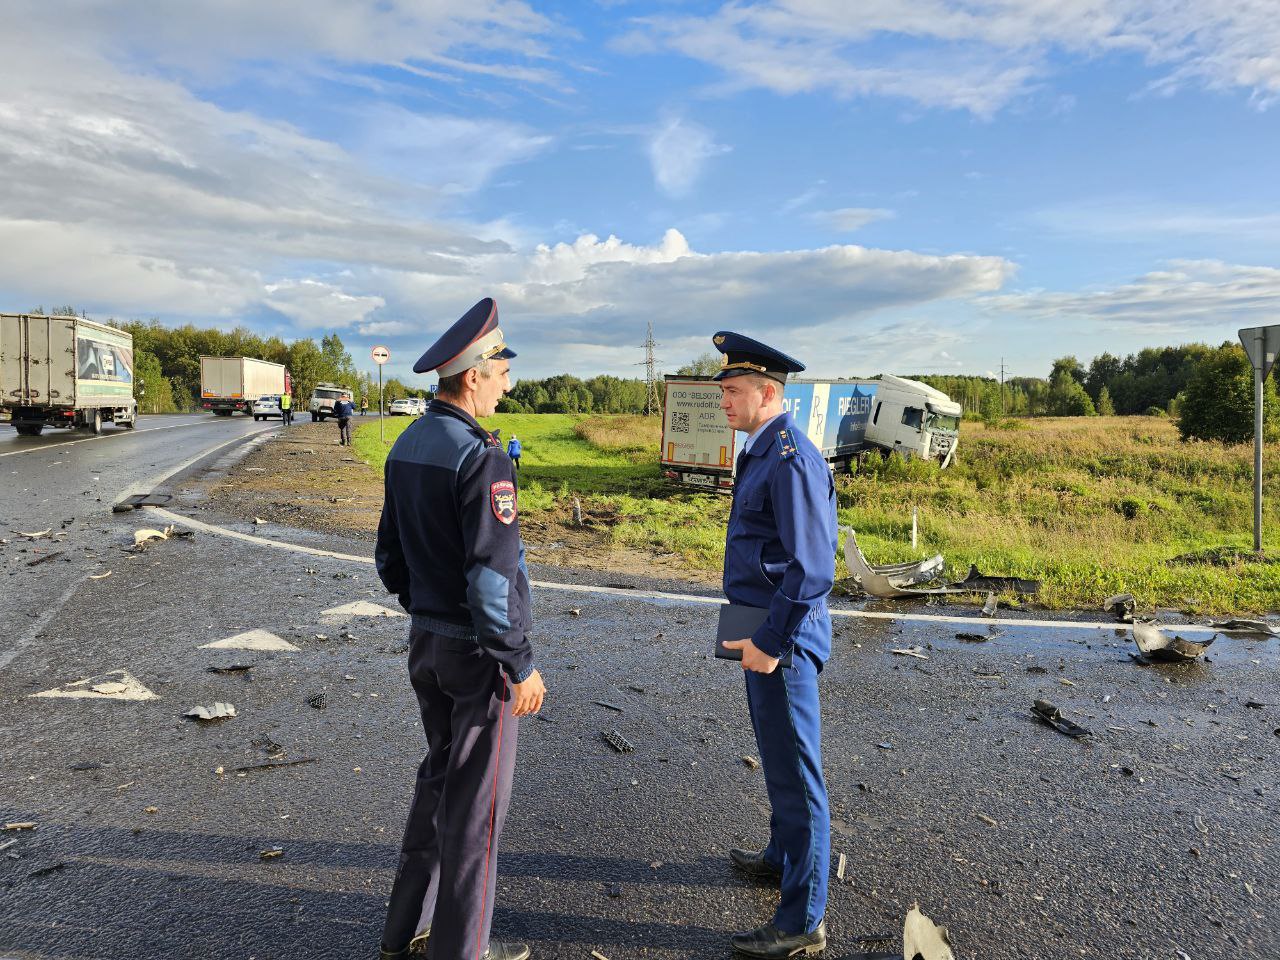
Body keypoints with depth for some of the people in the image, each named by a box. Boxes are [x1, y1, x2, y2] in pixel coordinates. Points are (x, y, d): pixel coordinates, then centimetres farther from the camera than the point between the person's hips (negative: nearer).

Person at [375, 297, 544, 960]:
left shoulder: (406, 445, 5)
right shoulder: (480, 457, -22)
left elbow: (390, 553, 13)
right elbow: (492, 576, -26)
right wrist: (522, 665, -17)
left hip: (425, 639, 9)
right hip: (477, 650, -9)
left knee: (440, 773, 23)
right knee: (476, 797, 7)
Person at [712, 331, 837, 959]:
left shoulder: (791, 460, -21)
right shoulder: (760, 453, 11)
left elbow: (812, 568, -25)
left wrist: (771, 642, -22)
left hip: (783, 636, -10)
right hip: (763, 628, 10)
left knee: (794, 773, 2)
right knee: (777, 758, 25)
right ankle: (782, 857, 46)